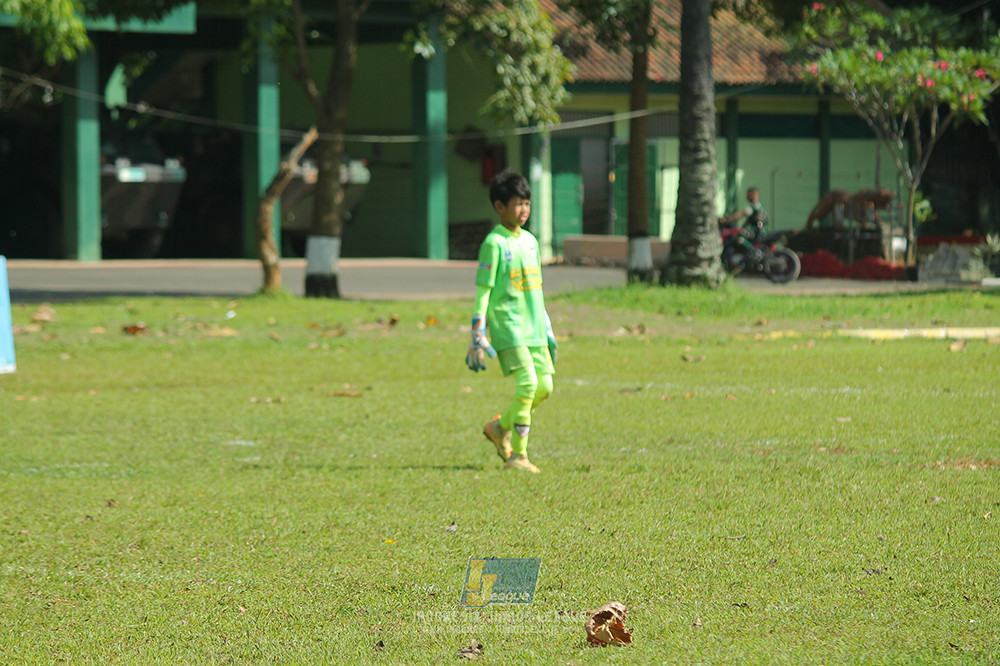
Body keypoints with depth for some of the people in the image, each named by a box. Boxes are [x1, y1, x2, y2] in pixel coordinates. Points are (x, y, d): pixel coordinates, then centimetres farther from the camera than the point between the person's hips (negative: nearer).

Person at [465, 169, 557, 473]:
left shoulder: (529, 241, 15)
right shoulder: (494, 243, -7)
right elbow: (483, 292, -8)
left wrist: (547, 331, 22)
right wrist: (478, 337, -12)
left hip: (533, 328, 7)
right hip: (507, 325, -7)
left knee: (544, 387, 2)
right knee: (527, 383, -18)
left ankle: (501, 426, 25)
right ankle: (517, 456, -13)